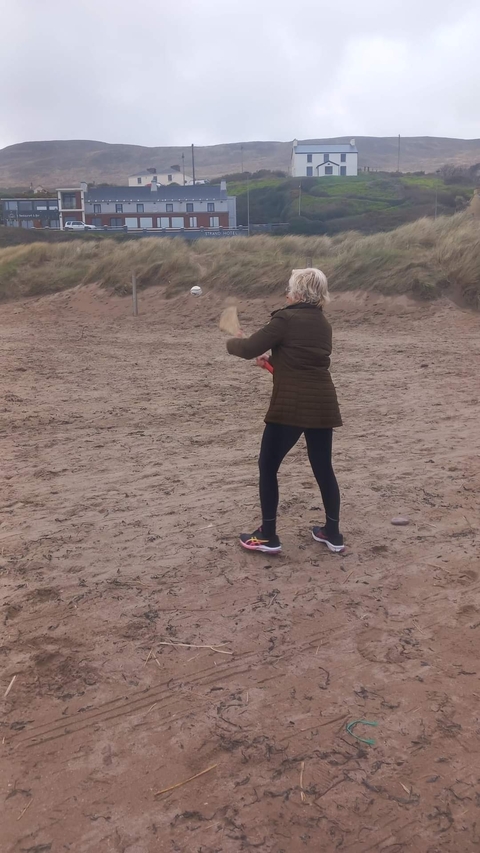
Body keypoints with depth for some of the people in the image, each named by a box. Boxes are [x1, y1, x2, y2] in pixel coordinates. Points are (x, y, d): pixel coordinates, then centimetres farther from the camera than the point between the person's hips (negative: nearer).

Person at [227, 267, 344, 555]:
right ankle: (333, 534, 25)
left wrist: (233, 342, 11)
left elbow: (249, 349, -9)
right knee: (324, 468, 16)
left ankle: (267, 537, 13)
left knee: (268, 467, 8)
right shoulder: (323, 323, 14)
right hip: (323, 404, 7)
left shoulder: (286, 318, -9)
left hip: (290, 406, -7)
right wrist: (273, 359, 21)